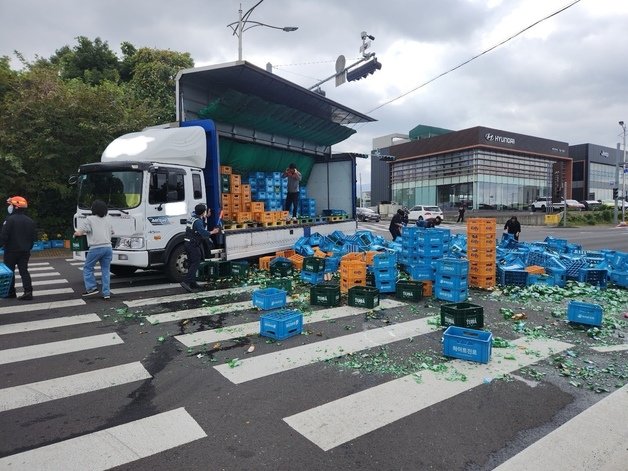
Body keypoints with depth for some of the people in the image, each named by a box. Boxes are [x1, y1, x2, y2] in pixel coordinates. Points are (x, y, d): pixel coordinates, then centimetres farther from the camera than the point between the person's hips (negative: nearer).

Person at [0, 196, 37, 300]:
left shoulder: (10, 220, -14)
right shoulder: (30, 221, 6)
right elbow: (34, 237, 10)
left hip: (11, 251, -5)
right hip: (25, 251, 5)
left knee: (9, 271, 9)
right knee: (24, 271, 4)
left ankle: (11, 292, 15)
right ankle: (28, 292, -6)